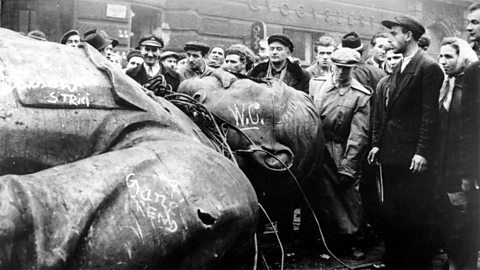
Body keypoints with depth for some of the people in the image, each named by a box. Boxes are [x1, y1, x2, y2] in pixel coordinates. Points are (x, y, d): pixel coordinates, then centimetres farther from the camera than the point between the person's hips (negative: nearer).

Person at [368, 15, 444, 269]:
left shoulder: (428, 67, -8)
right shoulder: (397, 69, 16)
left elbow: (430, 114, -13)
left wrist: (422, 152, -17)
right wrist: (377, 143, 10)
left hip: (412, 156, -8)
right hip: (391, 153, 8)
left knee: (415, 215, 2)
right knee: (391, 213, 13)